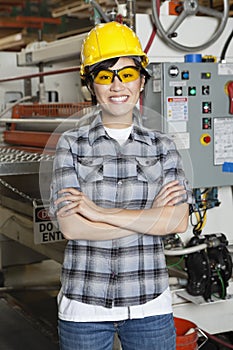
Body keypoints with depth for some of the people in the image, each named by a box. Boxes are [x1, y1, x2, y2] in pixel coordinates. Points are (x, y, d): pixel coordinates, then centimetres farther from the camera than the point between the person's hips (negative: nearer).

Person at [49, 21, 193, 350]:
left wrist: (98, 212, -14)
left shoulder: (162, 146, 3)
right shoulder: (71, 144, 0)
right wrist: (152, 216, -12)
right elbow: (71, 226, -11)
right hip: (83, 308, -1)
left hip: (150, 307, 1)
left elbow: (179, 221, -9)